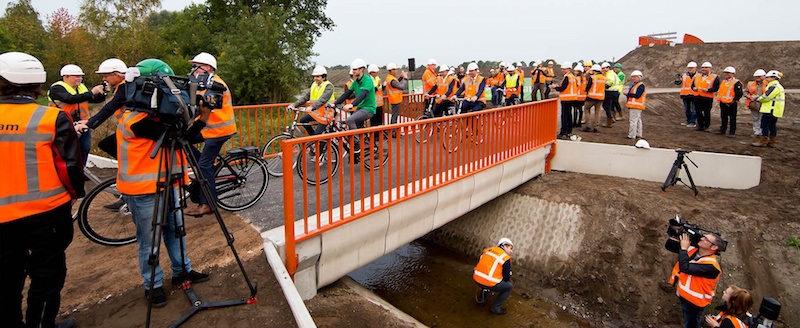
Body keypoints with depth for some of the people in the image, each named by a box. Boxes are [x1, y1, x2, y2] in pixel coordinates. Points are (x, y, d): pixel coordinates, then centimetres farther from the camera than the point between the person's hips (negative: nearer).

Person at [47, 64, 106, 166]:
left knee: (85, 149, 12)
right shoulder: (57, 88, -9)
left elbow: (97, 100, 13)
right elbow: (71, 99, -26)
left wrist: (102, 93, -9)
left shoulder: (82, 87, 12)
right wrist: (91, 93, -30)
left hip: (83, 126, 7)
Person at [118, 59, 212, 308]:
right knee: (149, 240, 5)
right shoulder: (136, 119, -21)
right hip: (142, 189, -9)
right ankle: (153, 284, 20)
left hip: (164, 182, 9)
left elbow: (181, 135, 3)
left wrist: (202, 117, -13)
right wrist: (201, 115, -22)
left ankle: (182, 271, 32)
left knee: (176, 229, 16)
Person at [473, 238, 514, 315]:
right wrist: (506, 280, 24)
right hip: (489, 284, -7)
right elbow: (507, 276, -2)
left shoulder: (488, 250, 14)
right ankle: (495, 308, 11)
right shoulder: (505, 258, -5)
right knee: (509, 287, 16)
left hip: (476, 279, 7)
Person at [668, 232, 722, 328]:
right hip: (683, 295, 7)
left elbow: (685, 268, -37)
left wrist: (683, 248, -28)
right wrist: (679, 235, -13)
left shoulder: (711, 265, -30)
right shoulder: (693, 250, -6)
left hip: (694, 301, -7)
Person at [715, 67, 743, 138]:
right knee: (723, 117, 15)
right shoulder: (723, 82, 13)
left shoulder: (736, 83, -10)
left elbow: (739, 93, -15)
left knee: (732, 118, 1)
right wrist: (719, 99, 14)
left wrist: (734, 100, -15)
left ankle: (732, 132, 5)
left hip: (731, 104, -7)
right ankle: (722, 130, 24)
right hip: (723, 103, 7)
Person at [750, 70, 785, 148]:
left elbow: (766, 97, -18)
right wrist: (758, 97, 10)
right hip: (774, 111, 10)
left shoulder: (774, 87, -17)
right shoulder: (778, 86, 18)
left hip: (770, 110, -10)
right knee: (772, 126, 13)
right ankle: (771, 142, 18)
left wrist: (756, 98, -2)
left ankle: (763, 141, -3)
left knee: (765, 125, -6)